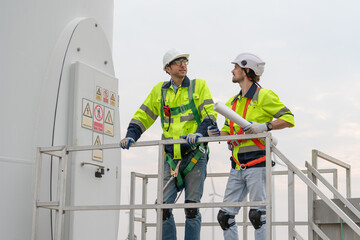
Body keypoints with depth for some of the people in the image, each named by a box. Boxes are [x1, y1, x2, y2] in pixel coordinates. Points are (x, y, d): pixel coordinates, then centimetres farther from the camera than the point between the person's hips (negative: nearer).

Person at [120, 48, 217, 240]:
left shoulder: (198, 86, 5)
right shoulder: (159, 91, 13)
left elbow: (210, 114, -3)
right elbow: (143, 116, 16)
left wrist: (200, 132, -21)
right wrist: (131, 136, 1)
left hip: (195, 154, -3)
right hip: (170, 157, 3)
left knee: (192, 207, -3)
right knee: (164, 206, -3)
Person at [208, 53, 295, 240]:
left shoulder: (264, 96, -2)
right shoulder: (232, 102, 20)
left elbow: (289, 119, -7)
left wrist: (264, 126, -19)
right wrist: (217, 134, 4)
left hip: (257, 163, -7)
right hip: (237, 166, 7)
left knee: (257, 214, -8)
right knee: (225, 215, 5)